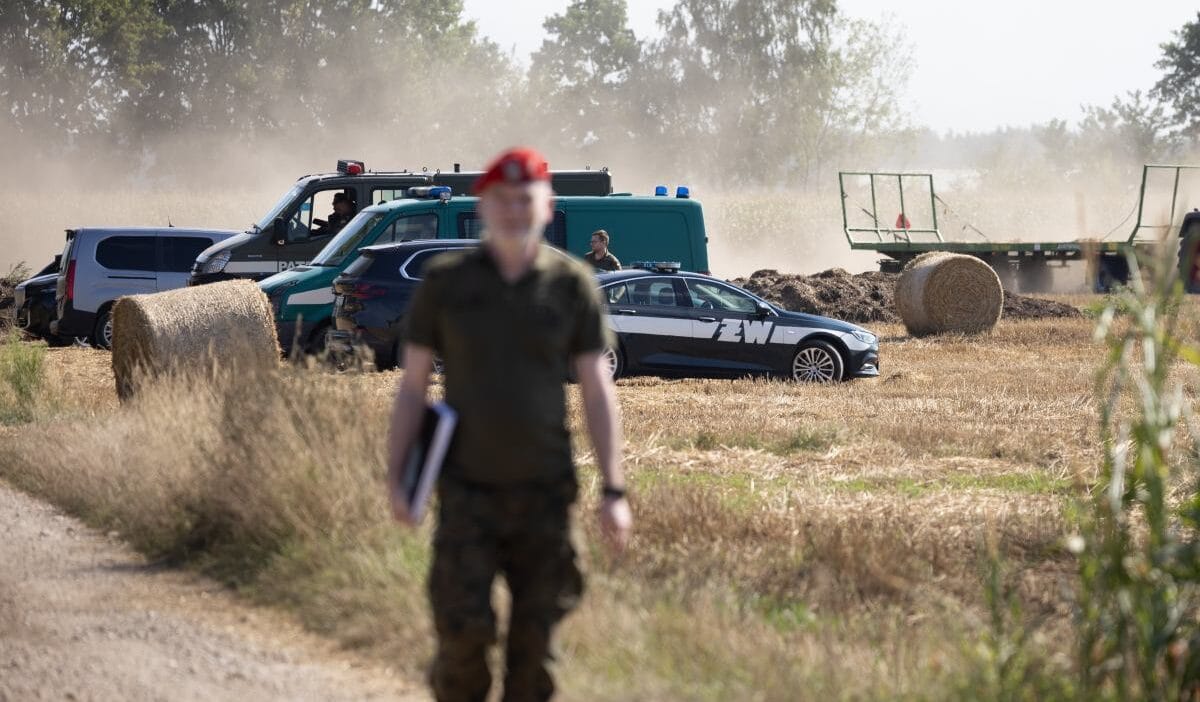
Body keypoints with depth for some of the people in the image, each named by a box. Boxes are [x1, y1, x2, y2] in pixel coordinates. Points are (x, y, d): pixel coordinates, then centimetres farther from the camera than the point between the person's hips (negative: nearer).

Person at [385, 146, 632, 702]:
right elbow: (412, 384, 2)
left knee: (535, 636, 3)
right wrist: (394, 478, -4)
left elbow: (597, 392, 0)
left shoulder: (573, 285, -1)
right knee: (465, 629, -10)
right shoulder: (445, 282, -2)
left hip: (544, 490, 1)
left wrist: (614, 491, -6)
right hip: (467, 490, -1)